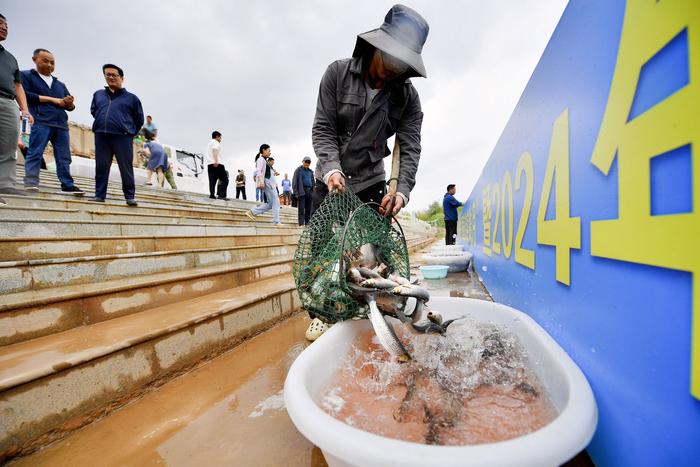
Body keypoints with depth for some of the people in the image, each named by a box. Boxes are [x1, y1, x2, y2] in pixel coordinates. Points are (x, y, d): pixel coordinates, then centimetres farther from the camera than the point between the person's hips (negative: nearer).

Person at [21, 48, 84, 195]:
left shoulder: (60, 84, 27)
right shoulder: (26, 75, 14)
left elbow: (70, 107, 23)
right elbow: (24, 94, -2)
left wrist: (69, 103, -1)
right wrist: (52, 99, -4)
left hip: (61, 124, 4)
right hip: (41, 122, -4)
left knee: (64, 157, -1)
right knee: (35, 153, -11)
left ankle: (68, 185, -2)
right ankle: (31, 182, -14)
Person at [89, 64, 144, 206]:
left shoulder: (131, 98, 8)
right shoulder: (98, 94, 18)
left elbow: (139, 120, 11)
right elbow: (93, 111, 30)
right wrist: (102, 122, 19)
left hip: (122, 137, -4)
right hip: (101, 136, 4)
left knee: (126, 168, -7)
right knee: (101, 167, 4)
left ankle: (130, 196, -2)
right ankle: (99, 194, 9)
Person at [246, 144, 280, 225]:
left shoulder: (265, 160, 25)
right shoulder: (261, 159, -3)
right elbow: (258, 171, -17)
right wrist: (261, 181, -27)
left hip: (271, 184, 10)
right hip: (267, 183, -10)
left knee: (271, 203, 8)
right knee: (275, 202, -10)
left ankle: (252, 212, 8)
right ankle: (276, 222, -9)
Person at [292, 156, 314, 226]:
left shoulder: (310, 171, 18)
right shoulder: (298, 170, 3)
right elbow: (294, 181, -2)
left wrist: (313, 191, 13)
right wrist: (296, 192, -10)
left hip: (309, 191, 5)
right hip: (301, 191, -5)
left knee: (308, 209, 6)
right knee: (301, 208, -7)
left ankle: (307, 223, 11)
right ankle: (301, 224, -7)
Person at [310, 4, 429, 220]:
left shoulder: (408, 97, -3)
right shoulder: (337, 72, -6)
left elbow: (410, 146, -9)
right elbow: (323, 128, -9)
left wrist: (401, 190, -26)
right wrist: (332, 168, -26)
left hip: (371, 183, 1)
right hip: (330, 180, 0)